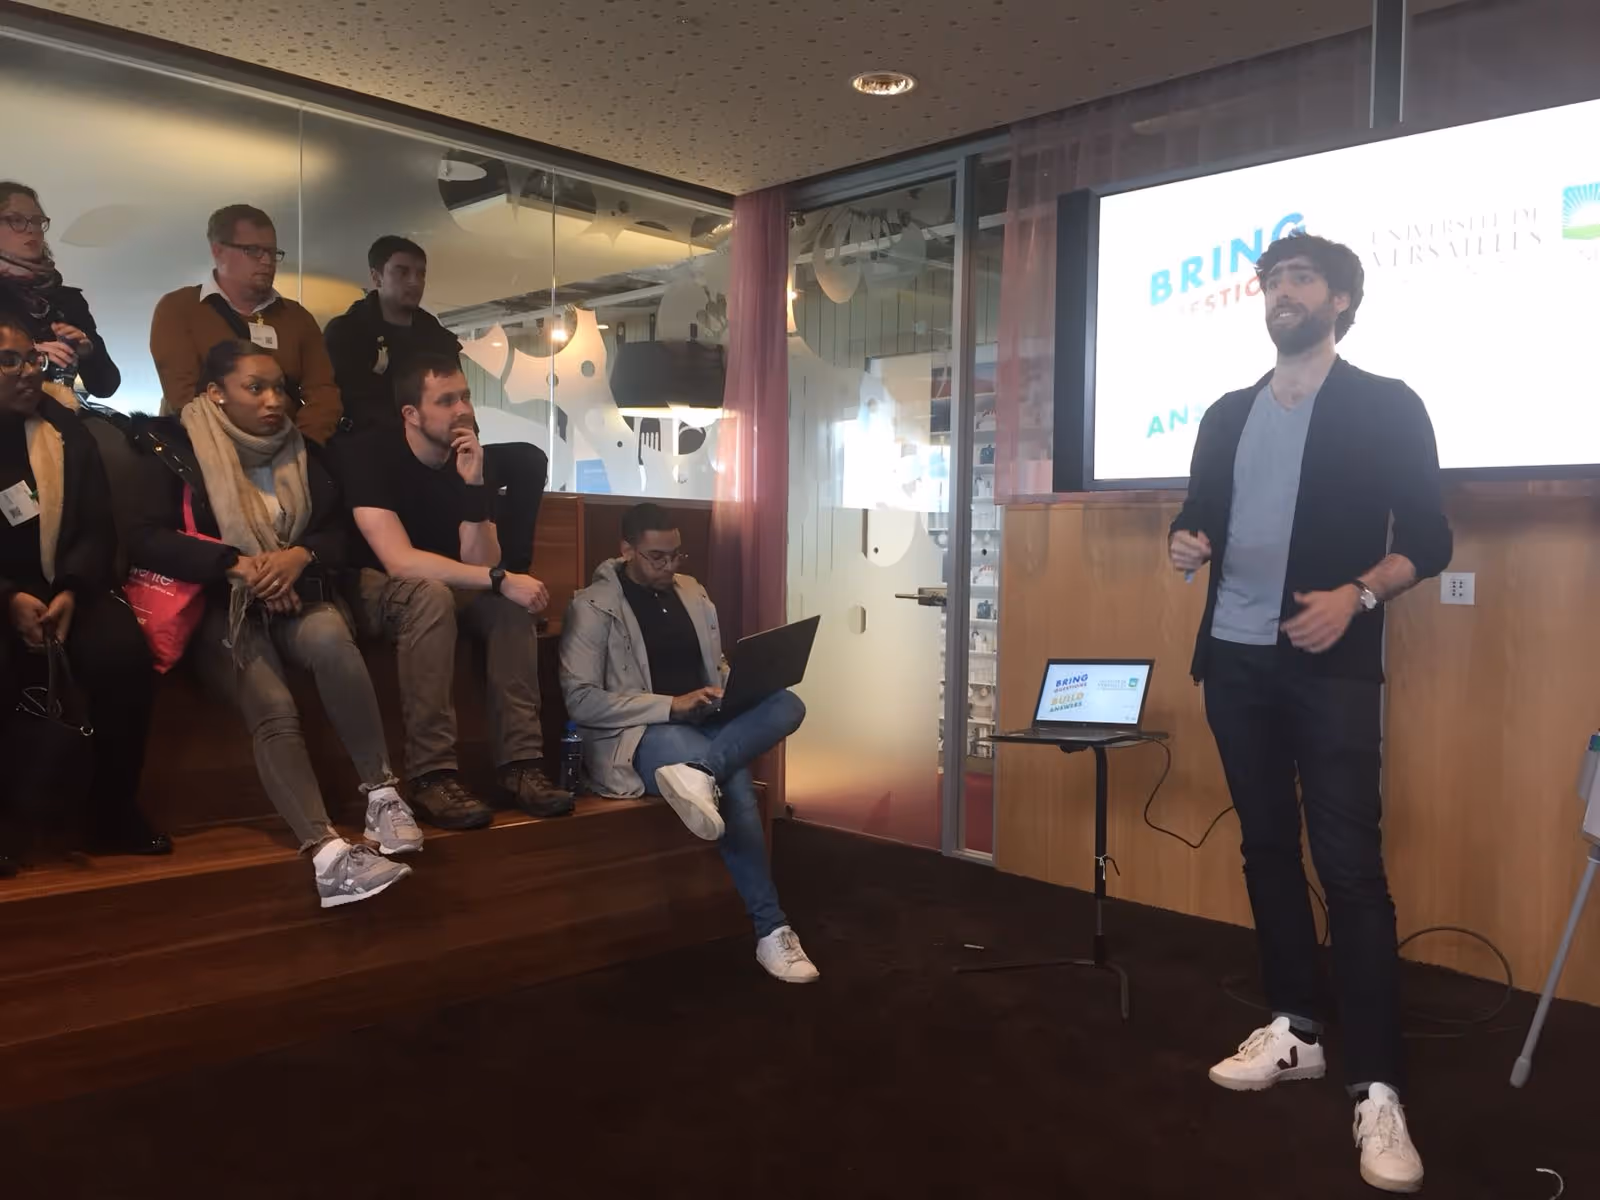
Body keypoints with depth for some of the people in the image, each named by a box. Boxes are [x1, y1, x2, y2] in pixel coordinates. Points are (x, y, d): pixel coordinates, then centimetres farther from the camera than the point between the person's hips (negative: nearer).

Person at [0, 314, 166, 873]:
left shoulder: (66, 429, 7)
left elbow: (97, 529, 4)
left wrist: (72, 592, -14)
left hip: (64, 589, 2)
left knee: (124, 654, -26)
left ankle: (113, 814, -8)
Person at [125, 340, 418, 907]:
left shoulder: (302, 452, 13)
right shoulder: (174, 450, 0)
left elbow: (339, 532, 9)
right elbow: (144, 539, -12)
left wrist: (300, 556, -14)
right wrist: (237, 565, -23)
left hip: (296, 599, 3)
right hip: (222, 609, -3)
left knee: (330, 637, -34)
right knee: (274, 709, -31)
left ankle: (380, 790, -30)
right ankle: (326, 851, -43)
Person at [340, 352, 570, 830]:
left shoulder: (474, 461, -4)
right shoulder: (368, 454, -20)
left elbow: (480, 566, -15)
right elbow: (399, 561, -31)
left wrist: (475, 485, -27)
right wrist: (500, 579, -33)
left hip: (440, 590, 5)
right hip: (373, 589, -5)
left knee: (513, 601, -22)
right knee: (430, 593, -37)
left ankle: (519, 762, -23)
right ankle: (432, 774, -36)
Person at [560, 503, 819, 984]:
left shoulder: (692, 593, 15)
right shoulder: (593, 607, -4)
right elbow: (581, 700, -13)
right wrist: (670, 706, -22)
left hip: (704, 726, 7)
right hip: (634, 736, -6)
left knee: (787, 704, -25)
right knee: (732, 784, -34)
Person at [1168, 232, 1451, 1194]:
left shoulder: (1386, 406, 0)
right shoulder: (1228, 415, 15)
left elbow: (1429, 539, -2)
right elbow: (1200, 520, 18)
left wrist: (1356, 596, -19)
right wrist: (1187, 544, -6)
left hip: (1332, 665, -5)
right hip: (1235, 661, 5)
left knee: (1350, 865, -8)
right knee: (1267, 848, 11)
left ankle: (1378, 1088, -3)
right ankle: (1295, 1032, 24)